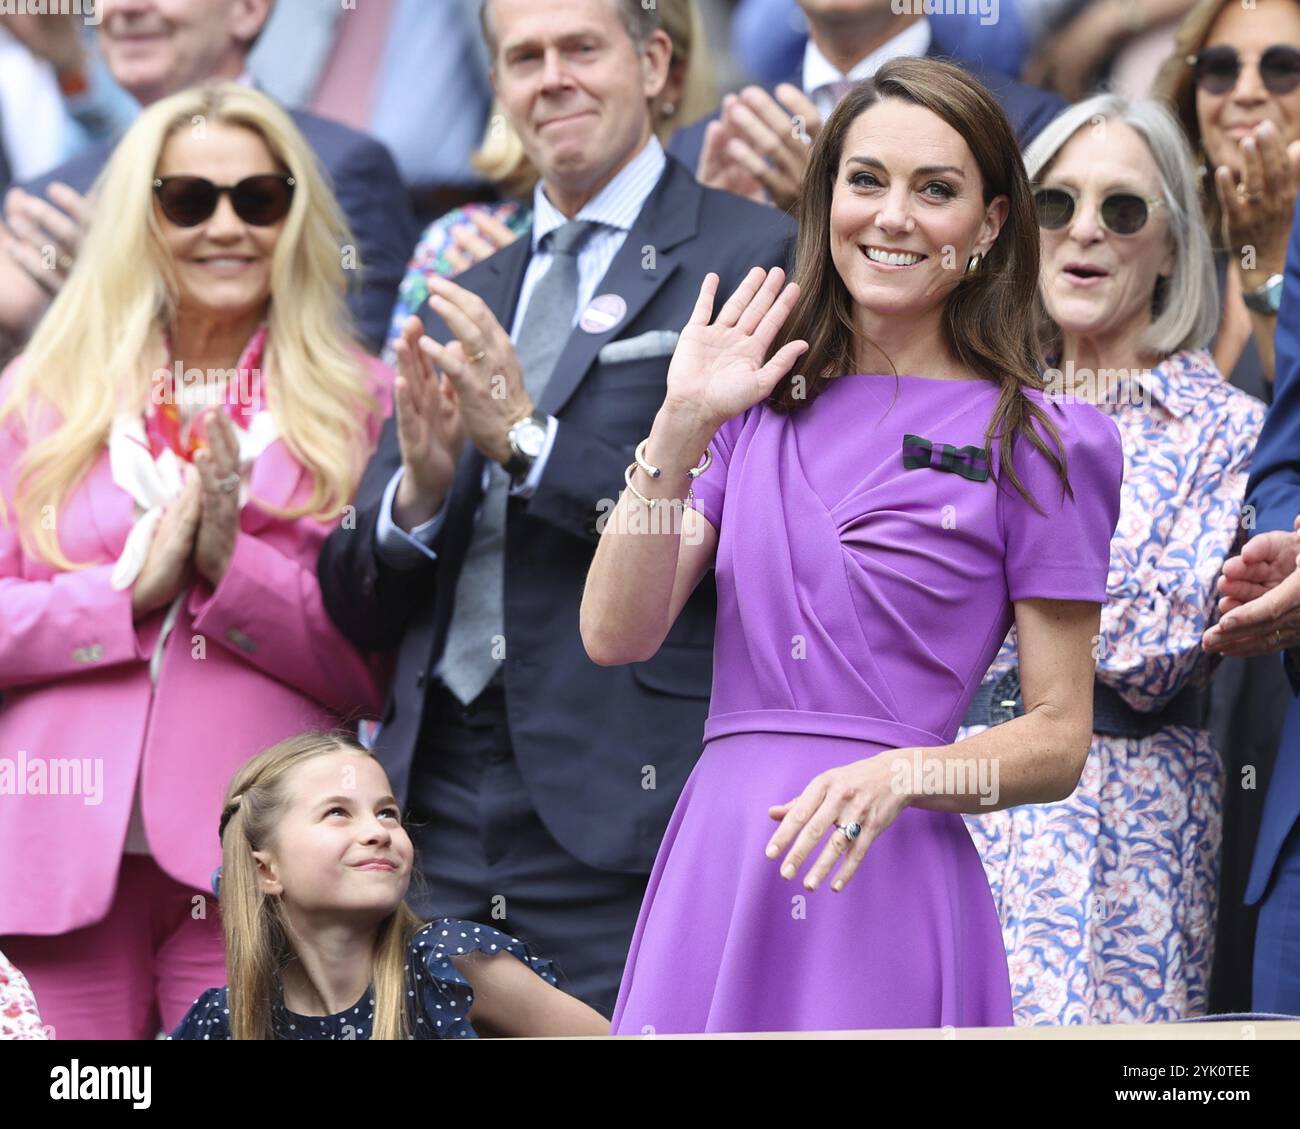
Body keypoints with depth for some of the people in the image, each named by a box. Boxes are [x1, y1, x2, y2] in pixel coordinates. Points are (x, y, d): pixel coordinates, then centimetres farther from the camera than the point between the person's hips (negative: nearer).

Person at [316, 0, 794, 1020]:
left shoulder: (752, 259, 0)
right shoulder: (464, 307, 20)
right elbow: (358, 608, 17)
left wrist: (531, 439, -11)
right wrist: (418, 489, -4)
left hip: (626, 812, -5)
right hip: (443, 808, 6)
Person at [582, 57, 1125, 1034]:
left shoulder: (1035, 444, 1)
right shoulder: (760, 410, 12)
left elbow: (1059, 741, 0)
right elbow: (615, 634, 1)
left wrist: (903, 774, -17)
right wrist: (682, 423, -5)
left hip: (885, 881, -3)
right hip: (713, 873, 3)